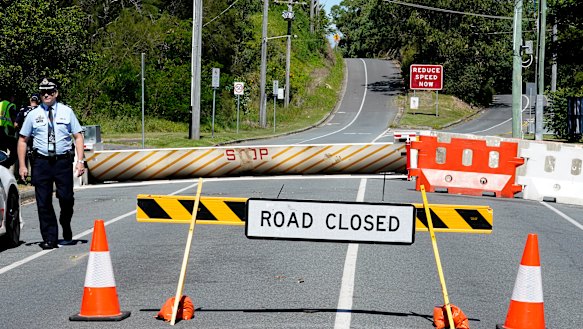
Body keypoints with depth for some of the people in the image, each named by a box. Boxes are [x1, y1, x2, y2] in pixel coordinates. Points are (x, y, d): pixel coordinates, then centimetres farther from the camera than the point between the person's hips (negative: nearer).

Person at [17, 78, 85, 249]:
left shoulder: (66, 112, 7)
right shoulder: (33, 115, 8)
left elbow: (78, 136, 6)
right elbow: (23, 140, 12)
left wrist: (80, 161, -4)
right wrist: (22, 165, 5)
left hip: (63, 161, -1)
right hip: (41, 162, 1)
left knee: (66, 198, -3)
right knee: (44, 202, -1)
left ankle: (66, 228, 26)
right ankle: (50, 239, 6)